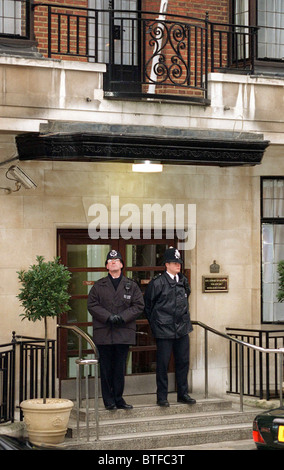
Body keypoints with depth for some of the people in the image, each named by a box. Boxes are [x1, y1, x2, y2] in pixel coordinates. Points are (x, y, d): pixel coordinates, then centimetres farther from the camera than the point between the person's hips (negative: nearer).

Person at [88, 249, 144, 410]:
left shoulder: (131, 285, 9)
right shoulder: (99, 286, 7)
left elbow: (139, 305, 3)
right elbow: (92, 305, 1)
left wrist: (122, 317, -11)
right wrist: (108, 317, -13)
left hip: (124, 332, 1)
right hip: (104, 333, -1)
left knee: (120, 367, 6)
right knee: (106, 368, 2)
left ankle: (118, 398, 15)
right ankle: (109, 400, 10)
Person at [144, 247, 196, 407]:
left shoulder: (183, 281, 10)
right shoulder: (158, 282, -9)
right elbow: (147, 304, 0)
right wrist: (154, 322, 5)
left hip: (182, 328, 6)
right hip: (164, 330, -6)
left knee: (183, 361, 9)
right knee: (163, 364, 1)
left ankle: (183, 394, 20)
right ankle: (162, 397, 9)